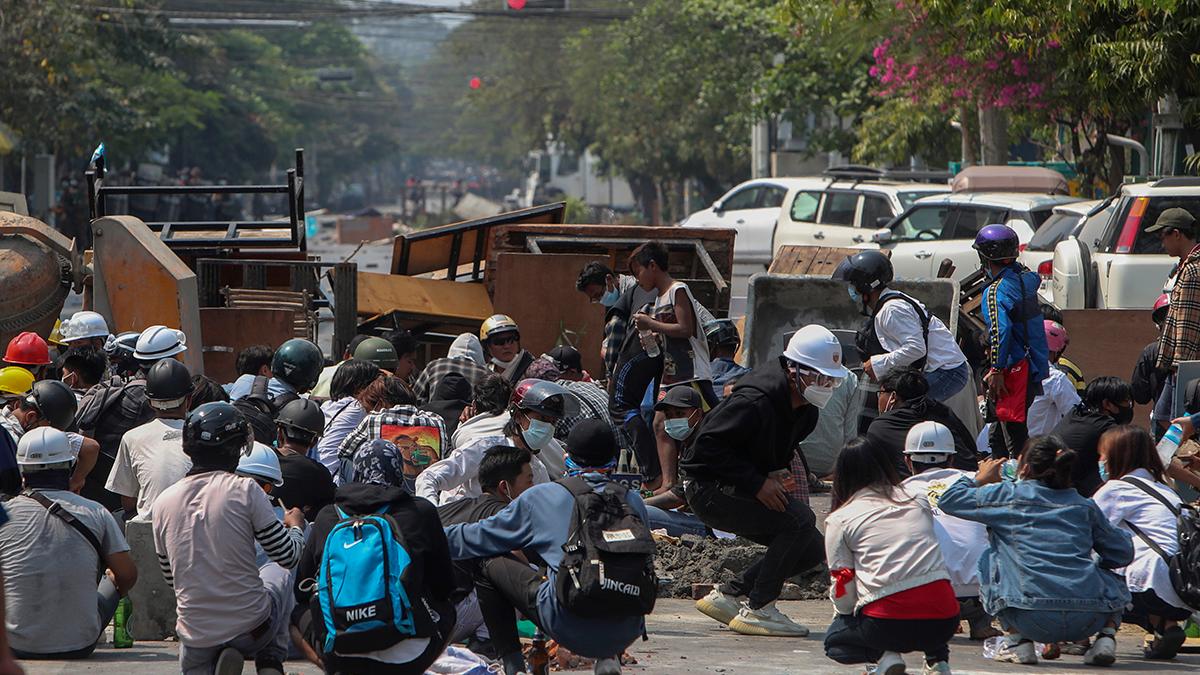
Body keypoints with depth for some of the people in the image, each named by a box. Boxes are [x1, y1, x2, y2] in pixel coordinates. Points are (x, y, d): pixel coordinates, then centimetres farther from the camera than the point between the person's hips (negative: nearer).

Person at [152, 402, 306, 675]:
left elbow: (171, 577, 9)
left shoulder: (163, 502, -2)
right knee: (277, 573, 31)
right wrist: (296, 526, 18)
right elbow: (289, 557, -5)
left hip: (196, 637, 1)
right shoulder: (244, 490, -13)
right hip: (252, 629, -1)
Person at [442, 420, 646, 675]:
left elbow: (478, 538, 17)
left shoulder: (541, 497, 7)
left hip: (570, 628, -4)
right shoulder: (632, 501, 15)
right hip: (626, 632, 4)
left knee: (490, 565, 15)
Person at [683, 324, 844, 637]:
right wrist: (757, 484, -27)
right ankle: (758, 609, -17)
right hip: (708, 490, -10)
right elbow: (707, 446, -28)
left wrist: (775, 475, -5)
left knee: (812, 550, 5)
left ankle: (726, 595, 11)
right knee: (799, 519, -24)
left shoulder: (806, 411, 3)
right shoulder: (754, 401, -26)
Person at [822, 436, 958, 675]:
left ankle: (884, 655, -4)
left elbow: (844, 596, 7)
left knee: (834, 640, 27)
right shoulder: (918, 502, 16)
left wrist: (842, 615, 28)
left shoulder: (840, 519, 7)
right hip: (943, 621, 4)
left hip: (888, 624, -4)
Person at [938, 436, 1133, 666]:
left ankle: (1018, 641, 12)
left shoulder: (1009, 495, 8)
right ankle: (1107, 635, 9)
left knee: (990, 560, 24)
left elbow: (949, 500, 18)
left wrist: (981, 479, 37)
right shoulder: (1085, 505, 15)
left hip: (1034, 619, -3)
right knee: (1112, 579, 36)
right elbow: (1123, 552, 17)